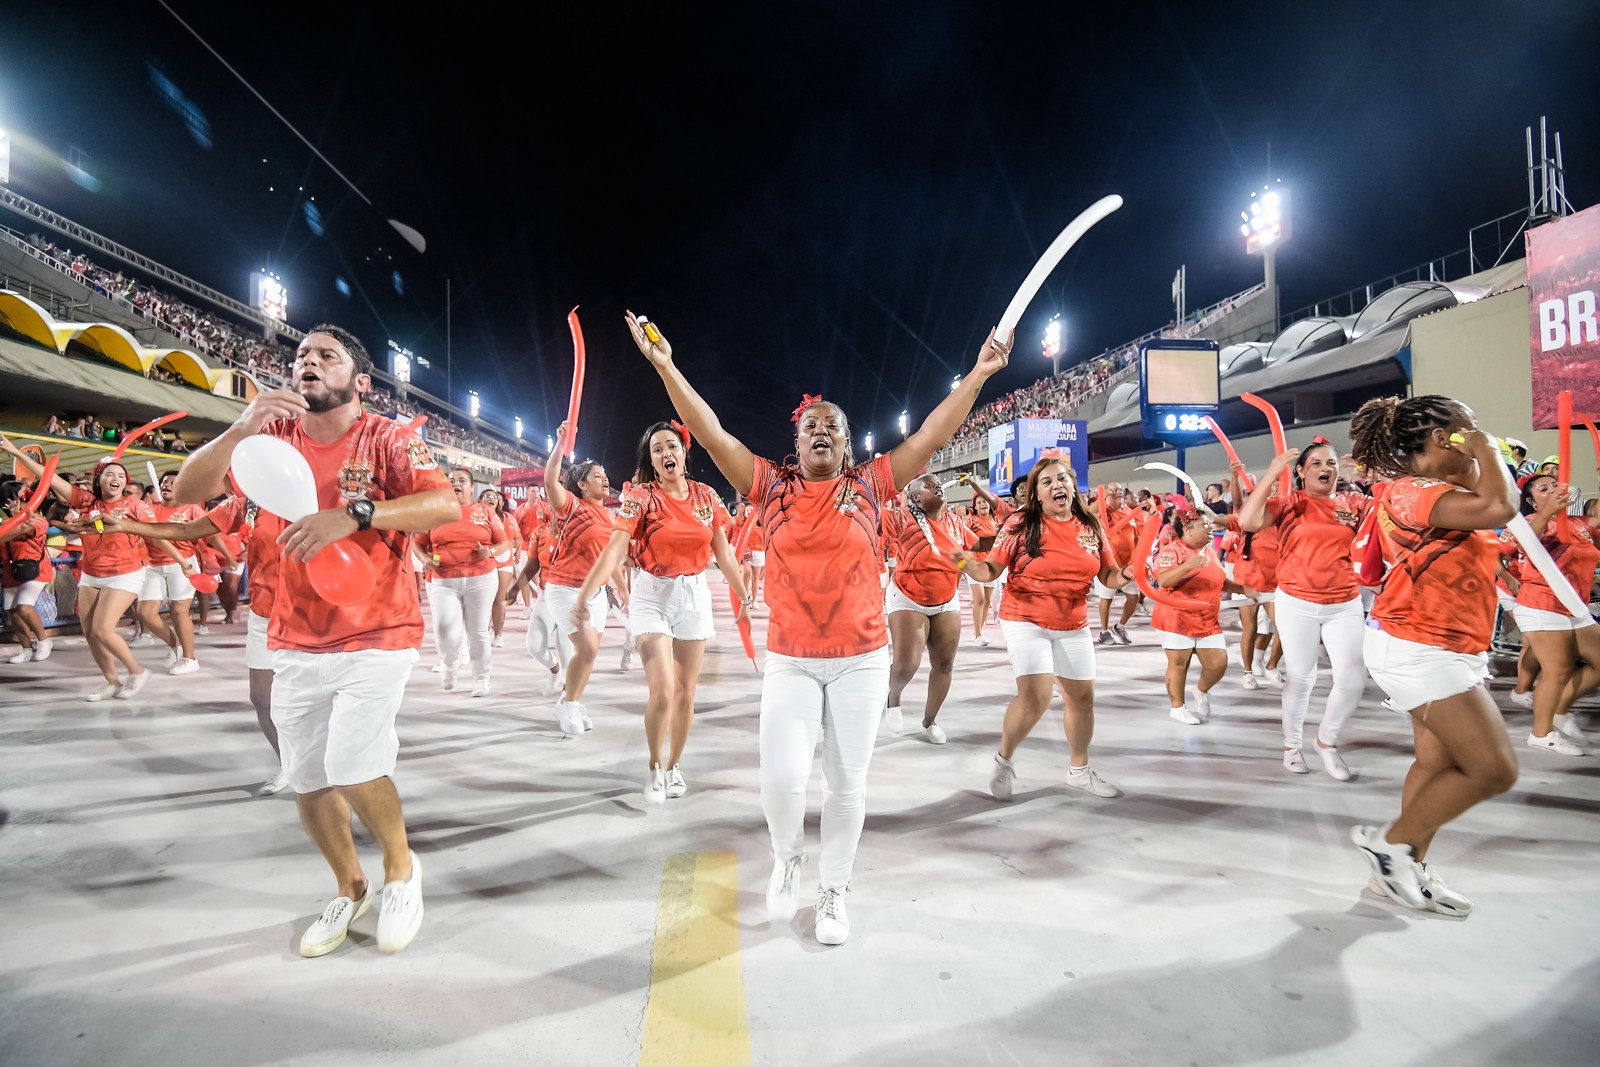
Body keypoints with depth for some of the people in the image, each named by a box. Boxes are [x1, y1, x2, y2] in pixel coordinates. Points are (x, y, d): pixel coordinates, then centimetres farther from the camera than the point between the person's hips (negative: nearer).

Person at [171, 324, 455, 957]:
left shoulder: (386, 439, -7)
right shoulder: (274, 435, 5)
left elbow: (446, 504, -23)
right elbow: (187, 492, -3)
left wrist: (355, 515, -33)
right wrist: (241, 429, -18)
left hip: (377, 636, -5)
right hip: (296, 642, 5)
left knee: (352, 767, -17)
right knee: (307, 780, 10)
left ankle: (401, 867, 13)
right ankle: (350, 889, 33)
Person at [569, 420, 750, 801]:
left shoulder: (706, 496, 1)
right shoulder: (641, 497, -9)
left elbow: (723, 553, 9)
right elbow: (615, 549, -20)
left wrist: (744, 597, 12)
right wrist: (585, 594, -30)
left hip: (694, 596, 3)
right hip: (652, 597, -3)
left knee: (685, 692, 9)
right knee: (662, 691, -12)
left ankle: (674, 766, 30)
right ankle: (655, 767, 14)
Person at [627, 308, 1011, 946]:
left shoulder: (869, 486, 2)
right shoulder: (771, 487, 2)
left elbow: (933, 434, 2)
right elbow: (711, 432, -3)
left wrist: (980, 372, 1)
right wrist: (665, 365, -7)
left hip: (862, 660, 1)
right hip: (790, 662, 0)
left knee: (847, 784, 9)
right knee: (782, 779, -9)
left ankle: (833, 892, 32)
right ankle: (788, 858, 27)